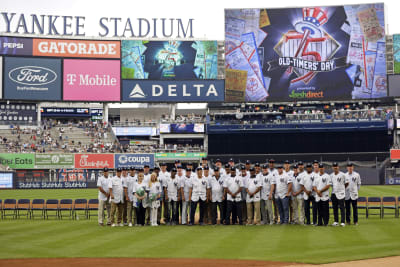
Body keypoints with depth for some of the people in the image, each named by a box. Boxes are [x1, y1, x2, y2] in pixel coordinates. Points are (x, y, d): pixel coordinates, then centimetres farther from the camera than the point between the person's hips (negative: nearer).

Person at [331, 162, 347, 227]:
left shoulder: (342, 174, -5)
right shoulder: (331, 175, 9)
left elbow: (346, 183, 2)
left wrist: (342, 188, 9)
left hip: (341, 193, -5)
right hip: (333, 193, 5)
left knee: (342, 208, -4)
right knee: (335, 208, 8)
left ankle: (342, 222, -3)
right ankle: (336, 221, 15)